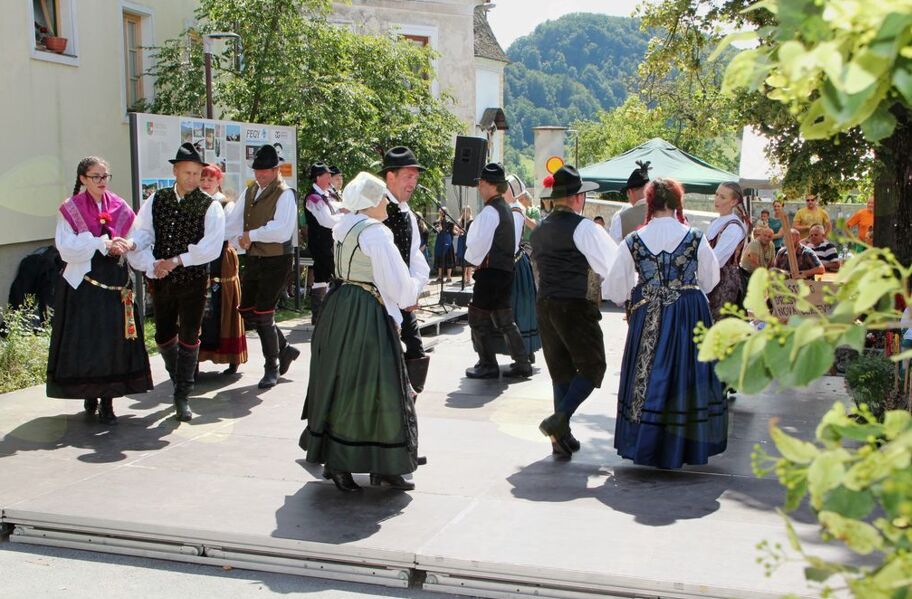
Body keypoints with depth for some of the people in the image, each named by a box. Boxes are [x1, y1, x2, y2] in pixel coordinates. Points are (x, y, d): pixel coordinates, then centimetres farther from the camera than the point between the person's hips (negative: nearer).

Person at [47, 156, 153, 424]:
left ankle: (107, 399, 5)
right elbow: (66, 248, -9)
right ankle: (89, 394, 14)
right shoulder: (69, 210, 1)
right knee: (84, 340, -1)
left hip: (116, 282, 2)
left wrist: (129, 245, -14)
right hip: (83, 284, -2)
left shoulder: (120, 208, 10)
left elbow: (135, 241, 10)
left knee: (114, 339, -1)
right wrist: (102, 243, -17)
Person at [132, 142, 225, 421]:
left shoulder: (210, 206, -6)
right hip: (161, 281, 4)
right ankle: (179, 379, 41)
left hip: (194, 281, -4)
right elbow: (140, 236, -1)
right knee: (164, 336, 15)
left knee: (189, 337, 0)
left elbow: (211, 247, -16)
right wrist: (152, 266, -16)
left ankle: (182, 397, 10)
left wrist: (177, 261, -19)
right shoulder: (156, 200, 4)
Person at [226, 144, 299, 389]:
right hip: (252, 259, 8)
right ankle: (284, 349, 30)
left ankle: (272, 368, 13)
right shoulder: (250, 191, 10)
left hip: (276, 261, -8)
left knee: (264, 314, -5)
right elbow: (232, 222, 11)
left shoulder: (284, 194, -13)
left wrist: (251, 235, -16)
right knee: (247, 311, 12)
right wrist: (240, 240, -8)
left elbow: (282, 230, -24)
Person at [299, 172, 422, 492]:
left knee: (341, 383, 14)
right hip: (368, 316, -9)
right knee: (370, 386, -2)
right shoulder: (375, 233, -15)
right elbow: (398, 284, -15)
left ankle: (334, 461, 22)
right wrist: (415, 285, 7)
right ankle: (385, 465, 7)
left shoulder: (344, 228, 11)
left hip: (340, 310, 9)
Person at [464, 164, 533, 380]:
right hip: (506, 269, 9)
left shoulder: (490, 210, -15)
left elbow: (479, 243, -20)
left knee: (479, 318, 1)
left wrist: (472, 260, -1)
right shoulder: (505, 208, 14)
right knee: (504, 319, 14)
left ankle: (488, 365, 6)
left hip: (490, 271, -9)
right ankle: (522, 363, 14)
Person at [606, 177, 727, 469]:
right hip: (691, 314, -1)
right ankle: (683, 447, 16)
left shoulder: (633, 241, -3)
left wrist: (633, 301, 22)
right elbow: (710, 280, 8)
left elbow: (617, 288, 2)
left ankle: (645, 445, 13)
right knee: (686, 375, 10)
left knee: (647, 377, 10)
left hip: (648, 317, 1)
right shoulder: (696, 239, -5)